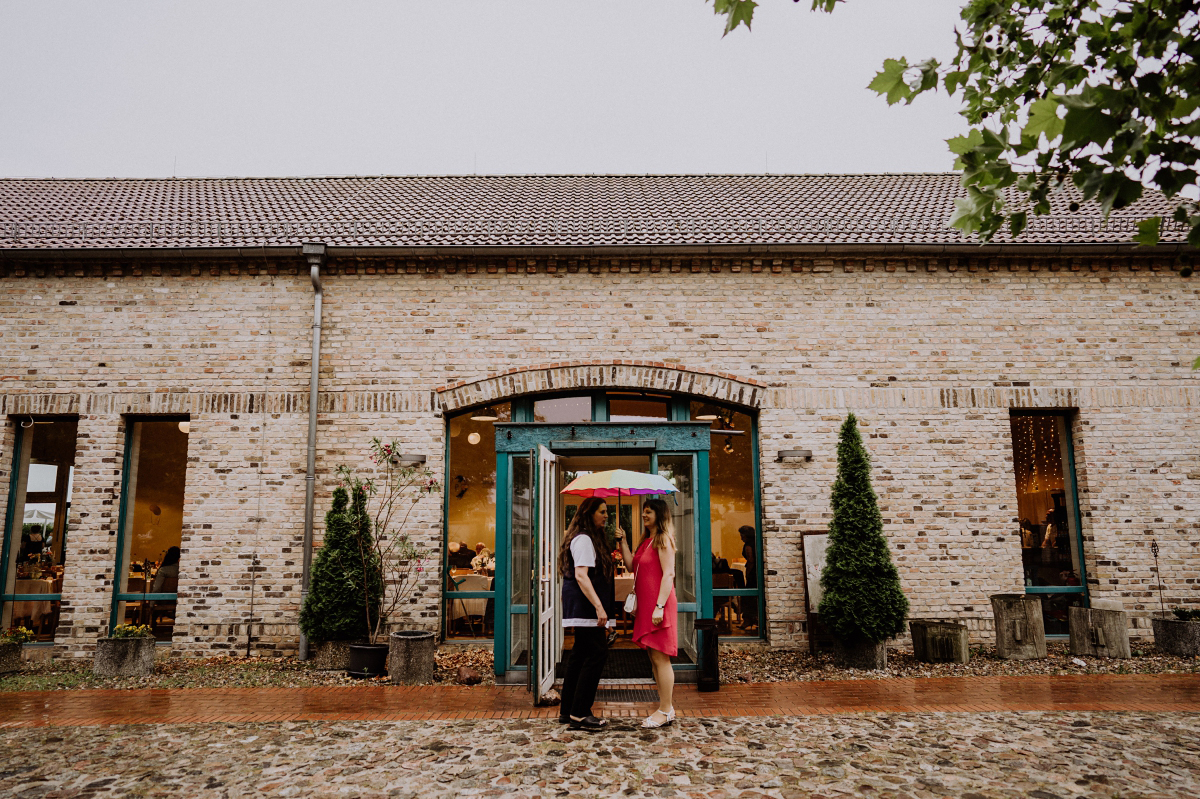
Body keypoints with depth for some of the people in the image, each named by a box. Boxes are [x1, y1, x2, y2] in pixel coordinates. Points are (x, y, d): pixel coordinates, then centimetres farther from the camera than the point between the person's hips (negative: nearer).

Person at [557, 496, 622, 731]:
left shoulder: (593, 539, 20)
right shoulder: (583, 539, -13)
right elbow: (581, 575, -22)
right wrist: (598, 606, -26)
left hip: (585, 608, 11)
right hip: (585, 607, -11)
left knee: (580, 654, 12)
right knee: (597, 653, -11)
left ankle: (567, 710, 19)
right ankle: (580, 714, -7)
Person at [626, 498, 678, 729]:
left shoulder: (663, 540, -10)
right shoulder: (646, 541, 17)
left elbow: (669, 574, -17)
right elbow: (632, 566, 16)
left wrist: (660, 606, -23)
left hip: (658, 605, -9)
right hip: (646, 606, 9)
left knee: (660, 658, -5)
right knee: (654, 659, 12)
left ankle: (665, 711, 2)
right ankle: (665, 707, 20)